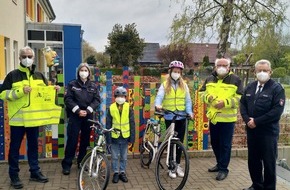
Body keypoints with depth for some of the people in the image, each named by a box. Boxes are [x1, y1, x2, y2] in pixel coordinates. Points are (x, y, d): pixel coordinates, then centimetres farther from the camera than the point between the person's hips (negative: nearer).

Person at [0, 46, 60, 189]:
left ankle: (35, 172, 24)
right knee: (15, 147, 5)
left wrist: (53, 90, -1)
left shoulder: (39, 76, 11)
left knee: (33, 146, 13)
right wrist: (20, 92, -20)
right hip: (18, 118, -4)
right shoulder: (12, 75, -3)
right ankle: (14, 175, 16)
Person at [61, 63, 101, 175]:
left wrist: (88, 110, -11)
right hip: (75, 116, -3)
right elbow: (68, 99, -4)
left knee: (85, 140, 8)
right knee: (72, 140, -5)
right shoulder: (72, 84, 3)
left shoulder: (93, 86, 10)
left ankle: (82, 162, 21)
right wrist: (77, 110, -15)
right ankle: (67, 164, 3)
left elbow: (97, 100, 3)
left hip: (88, 116, 3)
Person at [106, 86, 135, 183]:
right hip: (114, 137, 0)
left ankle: (122, 172, 28)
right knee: (115, 157, 11)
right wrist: (108, 139, -4)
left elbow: (132, 124, -2)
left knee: (124, 157, 13)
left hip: (125, 137, 0)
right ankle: (116, 173, 26)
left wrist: (132, 139, -3)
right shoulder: (111, 108, -5)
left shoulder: (129, 108, -5)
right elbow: (108, 125, -2)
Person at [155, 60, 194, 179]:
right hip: (169, 117, -2)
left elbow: (188, 100, 4)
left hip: (181, 117, 2)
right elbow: (159, 97, -14)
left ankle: (177, 165, 24)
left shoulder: (184, 85, 7)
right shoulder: (165, 85, 0)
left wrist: (189, 112, -12)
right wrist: (158, 105, -35)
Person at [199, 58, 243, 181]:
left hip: (227, 118, -5)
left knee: (225, 144, 0)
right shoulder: (209, 79, 11)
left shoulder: (235, 80, -4)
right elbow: (202, 93, 12)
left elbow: (240, 98, -9)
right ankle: (219, 164, 35)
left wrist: (225, 102, -22)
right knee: (214, 142, 16)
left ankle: (223, 169, 12)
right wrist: (208, 97, -11)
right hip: (213, 117, 5)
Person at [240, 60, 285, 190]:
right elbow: (243, 104, 10)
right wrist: (247, 120, -8)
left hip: (268, 132, -5)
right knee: (253, 160, 14)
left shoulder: (277, 88, -7)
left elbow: (277, 111, -16)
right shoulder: (250, 87, 11)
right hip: (251, 130, 6)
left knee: (269, 162, 5)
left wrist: (257, 121, -17)